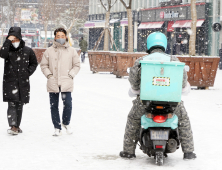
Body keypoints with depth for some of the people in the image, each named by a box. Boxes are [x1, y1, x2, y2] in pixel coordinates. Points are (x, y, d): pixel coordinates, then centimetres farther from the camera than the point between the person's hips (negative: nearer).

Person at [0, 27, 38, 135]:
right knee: (12, 104, -14)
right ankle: (13, 126, -20)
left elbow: (34, 63, 17)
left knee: (20, 105, 9)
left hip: (23, 82, 2)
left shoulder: (27, 51, 6)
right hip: (10, 81, -2)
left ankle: (17, 126, 19)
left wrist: (28, 72, 3)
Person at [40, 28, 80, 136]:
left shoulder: (71, 51, 6)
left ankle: (66, 123, 15)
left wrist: (71, 75, -1)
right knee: (54, 106, 4)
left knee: (68, 104, -11)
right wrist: (49, 75, 0)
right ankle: (57, 128, 14)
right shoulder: (49, 51, 6)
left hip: (66, 83, -1)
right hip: (52, 83, 1)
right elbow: (43, 65, 13)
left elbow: (77, 65, 12)